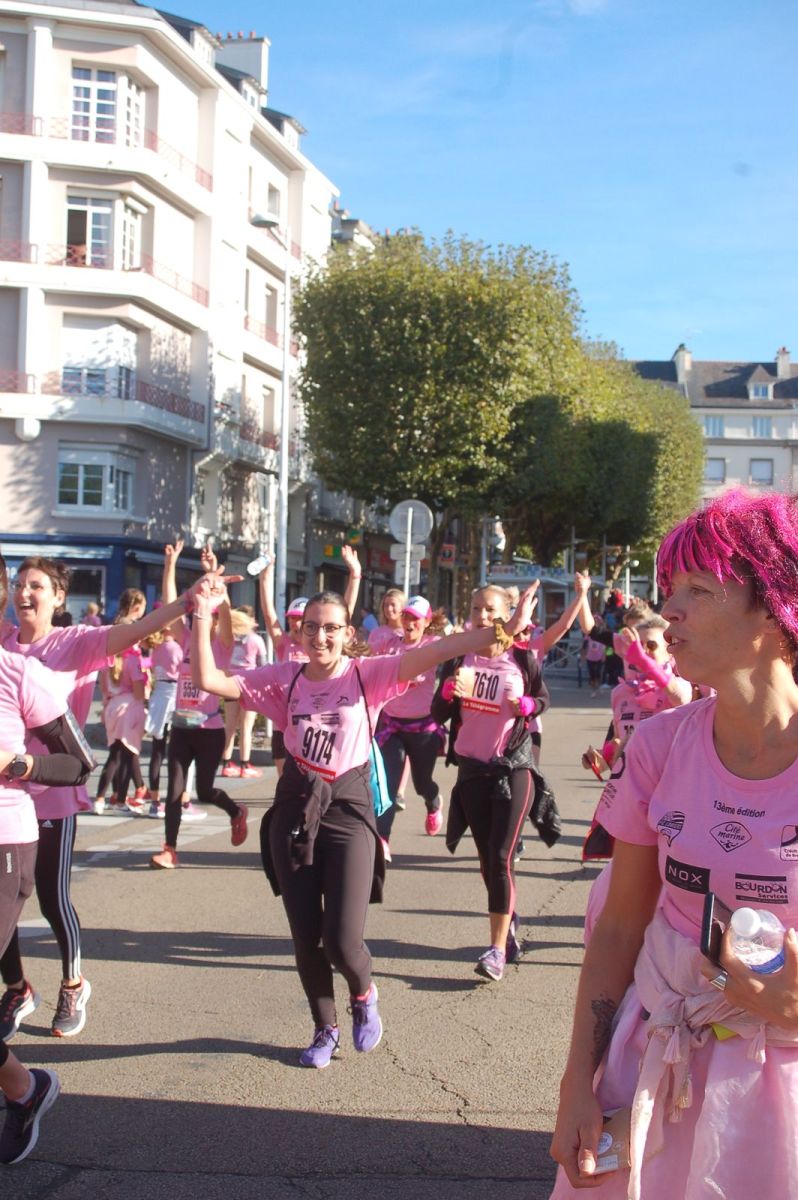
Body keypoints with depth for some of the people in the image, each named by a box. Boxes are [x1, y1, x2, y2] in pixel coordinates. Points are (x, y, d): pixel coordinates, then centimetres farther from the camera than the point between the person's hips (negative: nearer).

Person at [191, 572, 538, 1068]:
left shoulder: (367, 674, -4)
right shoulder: (285, 678, 4)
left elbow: (434, 651, -17)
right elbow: (210, 680, -2)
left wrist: (503, 631, -28)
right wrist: (204, 618, -11)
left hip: (348, 809, -3)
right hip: (295, 809, 3)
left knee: (343, 941, -10)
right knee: (306, 936, 8)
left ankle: (364, 994, 27)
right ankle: (325, 1028, 33)